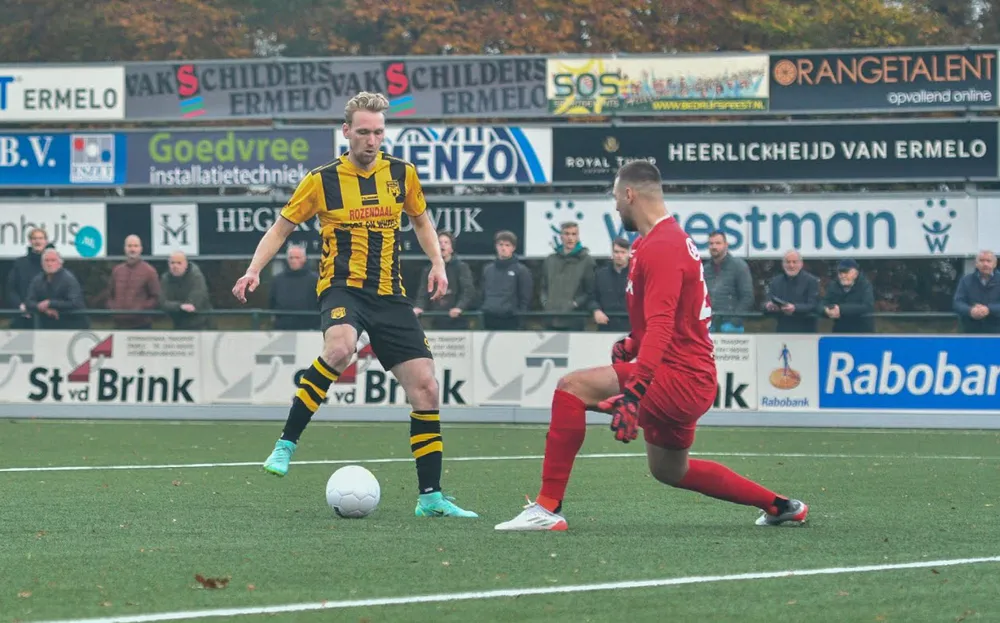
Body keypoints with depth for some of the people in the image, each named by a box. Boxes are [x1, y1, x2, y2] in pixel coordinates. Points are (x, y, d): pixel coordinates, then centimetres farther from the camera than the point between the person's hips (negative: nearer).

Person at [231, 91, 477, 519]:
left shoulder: (401, 174, 8)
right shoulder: (322, 181, -1)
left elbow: (420, 219, 25)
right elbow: (281, 228, 8)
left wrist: (437, 263, 9)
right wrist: (254, 271, -6)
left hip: (389, 295, 4)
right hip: (342, 287, -4)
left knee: (425, 385, -4)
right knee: (339, 347, -38)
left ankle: (430, 496, 5)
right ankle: (286, 443, -25)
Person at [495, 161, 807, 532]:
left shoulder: (660, 248, -17)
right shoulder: (672, 238, 16)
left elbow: (660, 328, -29)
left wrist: (632, 393, -37)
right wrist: (633, 344, 14)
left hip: (679, 378, -11)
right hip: (688, 379, 11)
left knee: (572, 388, -20)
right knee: (669, 471, 27)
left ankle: (548, 508, -22)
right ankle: (779, 506, 36)